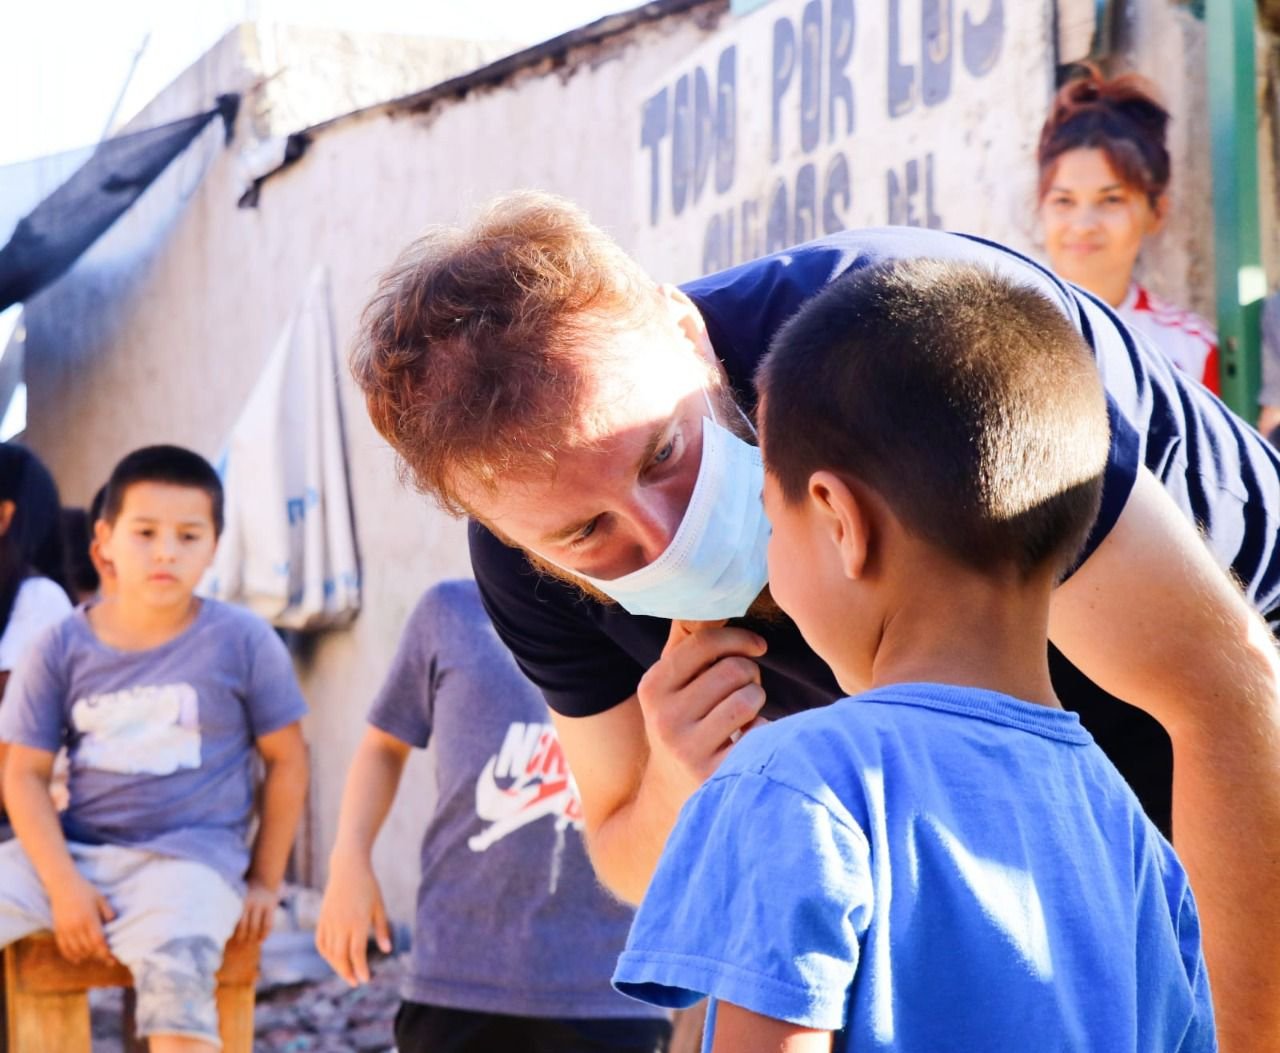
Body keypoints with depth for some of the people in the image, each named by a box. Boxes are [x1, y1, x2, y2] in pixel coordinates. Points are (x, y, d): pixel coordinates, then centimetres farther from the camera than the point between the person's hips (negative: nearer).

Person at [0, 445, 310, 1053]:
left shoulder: (242, 642, -2)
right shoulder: (62, 648, 2)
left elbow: (286, 760, 6)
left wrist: (265, 881, 4)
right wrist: (64, 886, -10)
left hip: (191, 856, -4)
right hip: (72, 852, 4)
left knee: (174, 971, -33)